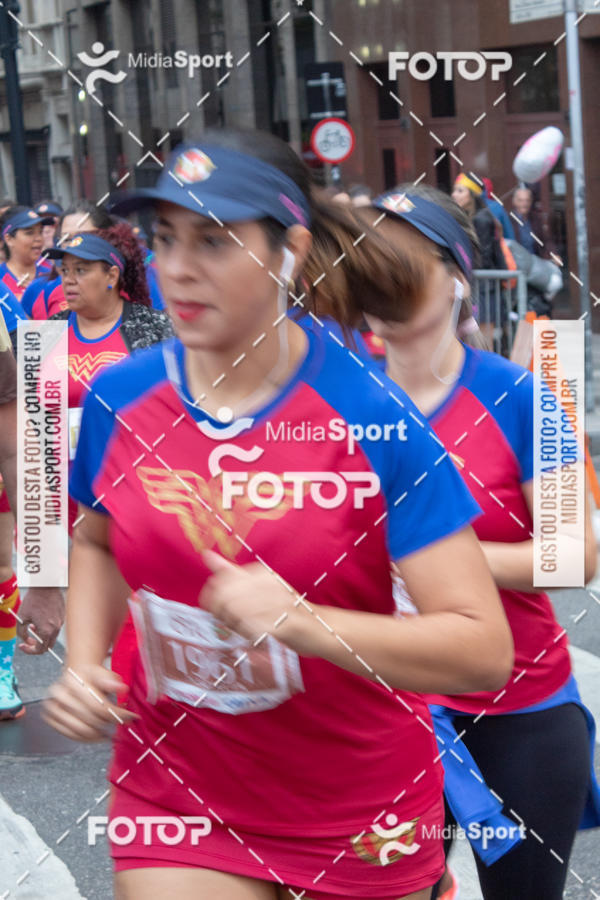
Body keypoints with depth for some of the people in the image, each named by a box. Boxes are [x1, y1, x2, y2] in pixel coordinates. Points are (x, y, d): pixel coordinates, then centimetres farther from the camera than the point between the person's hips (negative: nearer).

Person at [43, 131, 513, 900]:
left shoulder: (371, 414, -17)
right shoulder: (117, 400, -6)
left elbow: (484, 651, -20)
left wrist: (301, 620, -31)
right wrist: (84, 665, 0)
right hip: (173, 802, 2)